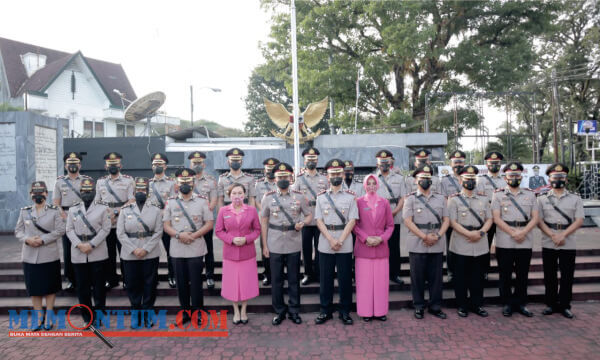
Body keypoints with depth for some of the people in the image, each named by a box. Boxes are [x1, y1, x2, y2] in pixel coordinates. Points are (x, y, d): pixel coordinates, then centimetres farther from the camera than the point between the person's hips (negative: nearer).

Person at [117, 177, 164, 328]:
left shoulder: (155, 209, 1)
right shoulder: (125, 210, 3)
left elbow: (158, 232, -4)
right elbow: (120, 233, -1)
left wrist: (146, 249, -13)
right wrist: (133, 249, -11)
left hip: (151, 255, -1)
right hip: (129, 255, 1)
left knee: (150, 285, 6)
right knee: (132, 285, 9)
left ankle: (147, 314, 22)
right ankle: (135, 313, 26)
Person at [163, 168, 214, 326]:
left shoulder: (202, 201, 0)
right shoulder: (170, 202, 5)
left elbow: (209, 223, -3)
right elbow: (166, 225, 3)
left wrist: (193, 235, -15)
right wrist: (179, 235, -15)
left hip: (196, 250, -2)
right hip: (177, 250, 2)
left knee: (196, 283, 4)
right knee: (181, 283, 10)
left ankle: (197, 312, 18)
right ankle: (186, 312, 24)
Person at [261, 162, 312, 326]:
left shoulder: (300, 196, 0)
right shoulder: (268, 197, 0)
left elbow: (309, 215, 8)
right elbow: (263, 222, 3)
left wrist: (302, 223, -16)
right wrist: (264, 245, -1)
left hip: (294, 245, 0)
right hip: (274, 245, 0)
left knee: (294, 279, 9)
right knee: (276, 280, 8)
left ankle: (294, 310, 24)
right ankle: (279, 311, 23)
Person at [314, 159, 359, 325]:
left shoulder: (350, 196, 2)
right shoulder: (321, 196, 5)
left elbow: (352, 221, -4)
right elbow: (319, 221, 0)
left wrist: (340, 240, -14)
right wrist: (331, 240, -11)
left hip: (345, 244, -1)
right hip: (325, 244, 1)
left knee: (345, 279, 6)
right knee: (325, 279, 8)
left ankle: (345, 311, 20)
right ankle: (325, 311, 22)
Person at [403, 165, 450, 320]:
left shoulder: (440, 198, 11)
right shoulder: (411, 199, 0)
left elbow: (446, 219, 7)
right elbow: (408, 221, -7)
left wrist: (438, 235, -9)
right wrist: (425, 237, -14)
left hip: (437, 245, 3)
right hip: (417, 245, -3)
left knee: (436, 276, 9)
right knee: (417, 277, 5)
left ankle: (435, 306, 21)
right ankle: (419, 307, 17)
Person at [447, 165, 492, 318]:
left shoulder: (483, 199, 12)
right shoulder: (454, 199, -1)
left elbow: (489, 219, 7)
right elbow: (453, 222, -7)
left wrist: (480, 232, -11)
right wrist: (469, 234, -18)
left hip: (480, 244, 4)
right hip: (461, 245, -3)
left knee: (478, 276, 10)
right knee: (461, 277, 4)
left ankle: (477, 304, 22)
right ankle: (462, 305, 15)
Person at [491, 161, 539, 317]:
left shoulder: (530, 194, 10)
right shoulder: (498, 195, 2)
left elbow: (535, 218, 3)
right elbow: (497, 219, -5)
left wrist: (523, 232, -13)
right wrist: (513, 233, -14)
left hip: (526, 242, 2)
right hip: (504, 242, -2)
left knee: (523, 274, 10)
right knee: (505, 274, 5)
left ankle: (520, 303, 22)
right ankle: (507, 303, 16)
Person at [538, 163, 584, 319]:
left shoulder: (575, 199, 6)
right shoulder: (542, 199, 7)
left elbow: (579, 221, -3)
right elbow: (539, 221, 0)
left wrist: (563, 235, -15)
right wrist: (553, 236, -14)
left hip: (568, 243, 0)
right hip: (548, 243, 0)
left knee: (567, 276, 4)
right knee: (549, 276, 7)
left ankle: (565, 306, 16)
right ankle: (551, 304, 18)